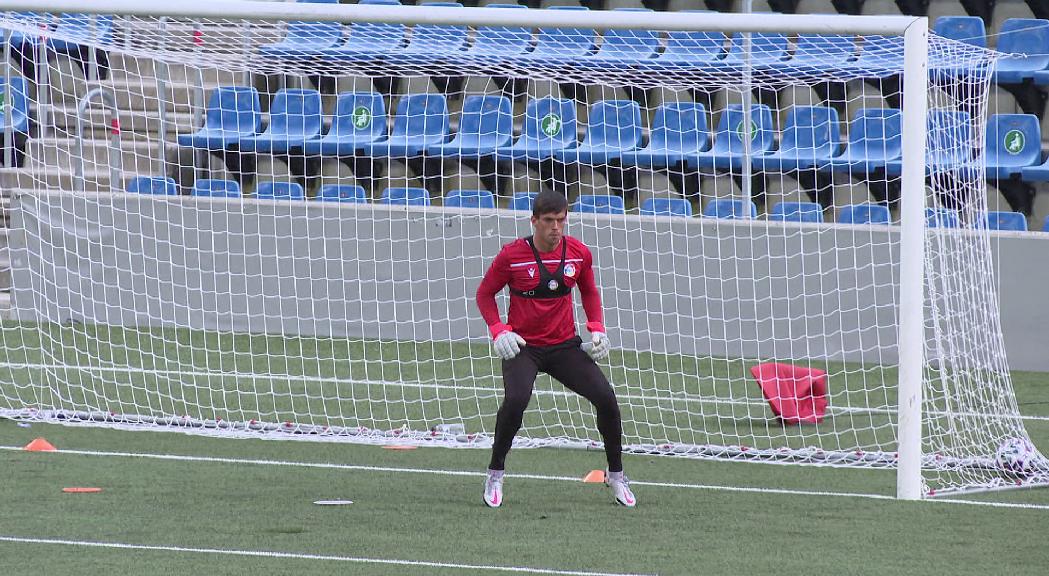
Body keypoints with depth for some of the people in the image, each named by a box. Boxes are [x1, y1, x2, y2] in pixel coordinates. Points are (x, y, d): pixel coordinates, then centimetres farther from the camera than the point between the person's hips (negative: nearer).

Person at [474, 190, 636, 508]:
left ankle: (616, 475, 10)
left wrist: (597, 328, 2)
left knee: (606, 398, -10)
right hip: (521, 347, -3)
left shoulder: (579, 253, -2)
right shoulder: (512, 255, -12)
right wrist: (498, 331, -13)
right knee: (515, 401, -29)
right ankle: (495, 475, -8)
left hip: (565, 346, 3)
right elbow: (485, 294, 1)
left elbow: (589, 291, 16)